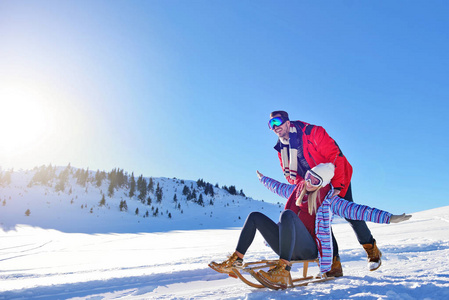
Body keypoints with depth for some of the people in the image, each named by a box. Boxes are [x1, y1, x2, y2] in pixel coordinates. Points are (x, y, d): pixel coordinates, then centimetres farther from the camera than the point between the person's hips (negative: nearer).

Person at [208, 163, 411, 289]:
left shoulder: (329, 200, 0)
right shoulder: (297, 190, 15)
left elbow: (355, 210, -10)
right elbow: (278, 187, 33)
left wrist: (388, 218, -20)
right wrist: (262, 178, 48)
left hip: (308, 248, -6)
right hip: (287, 247, 6)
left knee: (287, 214, -33)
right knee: (255, 216, -4)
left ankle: (282, 272, -39)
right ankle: (236, 260, -8)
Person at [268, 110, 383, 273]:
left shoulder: (312, 133, -23)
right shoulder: (282, 149, -3)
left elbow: (335, 155, -25)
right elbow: (290, 174, 4)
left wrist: (337, 186, -28)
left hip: (338, 180, -5)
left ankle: (372, 249, 19)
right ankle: (334, 263, 5)